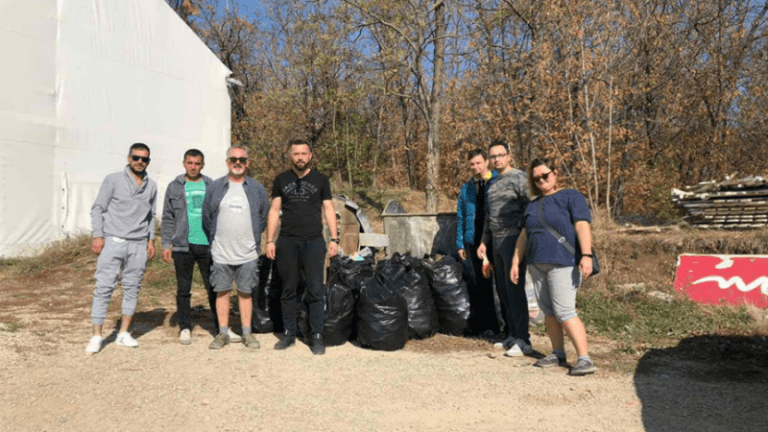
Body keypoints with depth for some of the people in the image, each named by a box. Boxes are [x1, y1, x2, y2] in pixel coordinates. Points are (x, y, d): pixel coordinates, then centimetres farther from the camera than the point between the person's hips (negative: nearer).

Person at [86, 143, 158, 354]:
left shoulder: (151, 186, 11)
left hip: (139, 245, 4)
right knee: (104, 287, -4)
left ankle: (124, 334, 16)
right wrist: (98, 235, -7)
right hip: (113, 241, -3)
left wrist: (151, 239, 12)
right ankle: (96, 336, 4)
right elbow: (97, 208, 1)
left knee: (132, 288, 6)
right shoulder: (113, 180, 0)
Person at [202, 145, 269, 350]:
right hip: (221, 253, 1)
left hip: (248, 254, 0)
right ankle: (223, 333, 17)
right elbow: (206, 218, 10)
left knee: (245, 293, 6)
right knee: (222, 292, 6)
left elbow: (264, 217, 11)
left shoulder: (257, 189, 4)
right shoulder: (215, 187, 5)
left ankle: (247, 333, 16)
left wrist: (254, 240, 9)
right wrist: (214, 241, 9)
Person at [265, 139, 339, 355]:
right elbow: (274, 210, 9)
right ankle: (289, 333, 19)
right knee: (288, 290, 7)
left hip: (313, 242, -1)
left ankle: (317, 336, 6)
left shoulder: (320, 180, 6)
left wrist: (334, 239, -2)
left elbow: (329, 209, 6)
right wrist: (270, 240, 2)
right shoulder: (281, 180, 8)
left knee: (316, 291, -2)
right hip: (287, 242, 1)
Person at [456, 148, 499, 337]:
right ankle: (477, 323, 18)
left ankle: (490, 325, 11)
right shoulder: (466, 188, 13)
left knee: (488, 283, -1)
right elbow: (460, 217, 14)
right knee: (474, 283, 6)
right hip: (472, 242, 4)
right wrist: (460, 243, 8)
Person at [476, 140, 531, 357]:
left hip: (513, 239, -8)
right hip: (497, 241, 8)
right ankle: (512, 335, 21)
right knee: (502, 289, 11)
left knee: (515, 289, -9)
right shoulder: (492, 183, 18)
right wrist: (484, 241, 21)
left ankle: (523, 341, -3)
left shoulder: (519, 178, -7)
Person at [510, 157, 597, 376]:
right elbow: (524, 236, 16)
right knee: (548, 311, 8)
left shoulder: (571, 197, -2)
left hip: (562, 263, -6)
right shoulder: (534, 206, 16)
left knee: (564, 312, -13)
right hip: (537, 265, 7)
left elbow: (583, 227, -12)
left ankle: (585, 359, -8)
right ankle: (558, 354, 18)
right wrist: (515, 263, 11)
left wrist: (586, 255, -24)